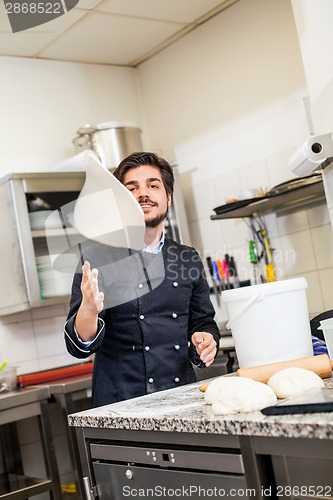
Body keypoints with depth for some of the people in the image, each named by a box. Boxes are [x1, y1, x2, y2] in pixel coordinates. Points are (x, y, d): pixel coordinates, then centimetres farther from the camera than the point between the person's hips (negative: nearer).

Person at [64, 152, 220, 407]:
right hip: (120, 404, -5)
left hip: (181, 396, 5)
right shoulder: (98, 259, 0)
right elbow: (79, 345, -5)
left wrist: (207, 341, 0)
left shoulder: (188, 259, 12)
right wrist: (89, 310, -25)